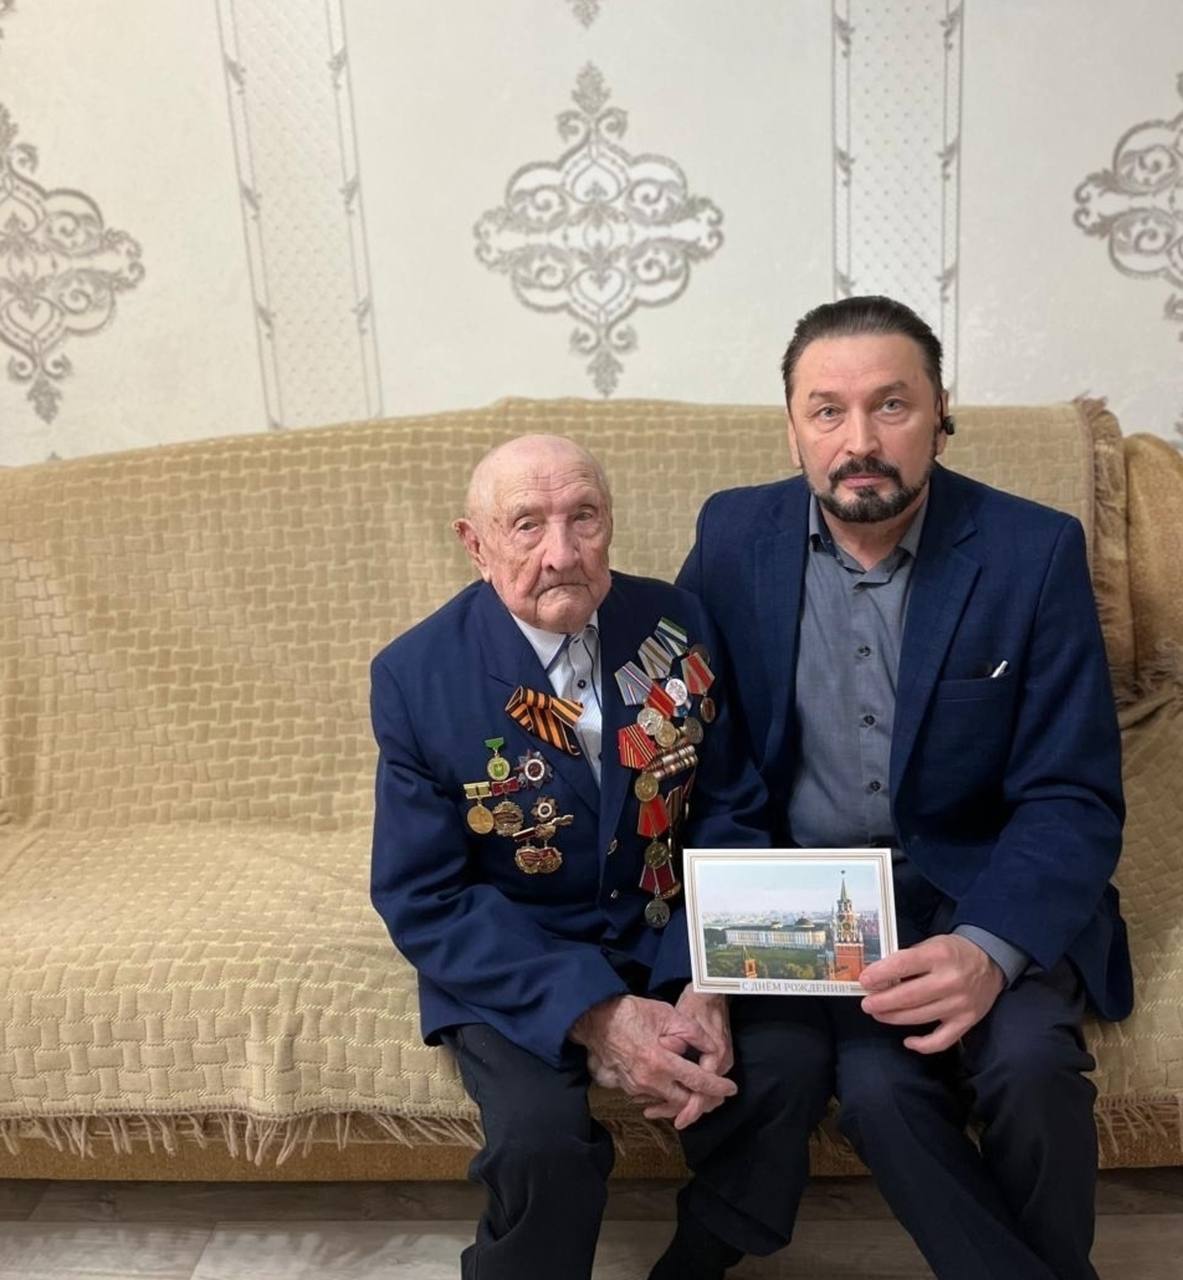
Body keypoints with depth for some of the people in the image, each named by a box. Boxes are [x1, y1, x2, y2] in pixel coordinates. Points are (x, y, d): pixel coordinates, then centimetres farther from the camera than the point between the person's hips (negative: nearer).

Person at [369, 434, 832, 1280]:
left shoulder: (676, 624, -6)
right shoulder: (417, 674, -14)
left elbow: (733, 813, -1)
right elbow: (423, 901, -13)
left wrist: (706, 985, -16)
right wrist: (595, 1015, -24)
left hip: (669, 930, 3)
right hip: (512, 959, -3)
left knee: (793, 1063, -17)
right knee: (542, 1139, -27)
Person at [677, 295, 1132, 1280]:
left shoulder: (1035, 552, -9)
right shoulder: (734, 535, -3)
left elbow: (1073, 799, -10)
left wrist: (989, 948, -28)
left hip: (975, 878, 0)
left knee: (1029, 1058, -25)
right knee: (877, 1077, -25)